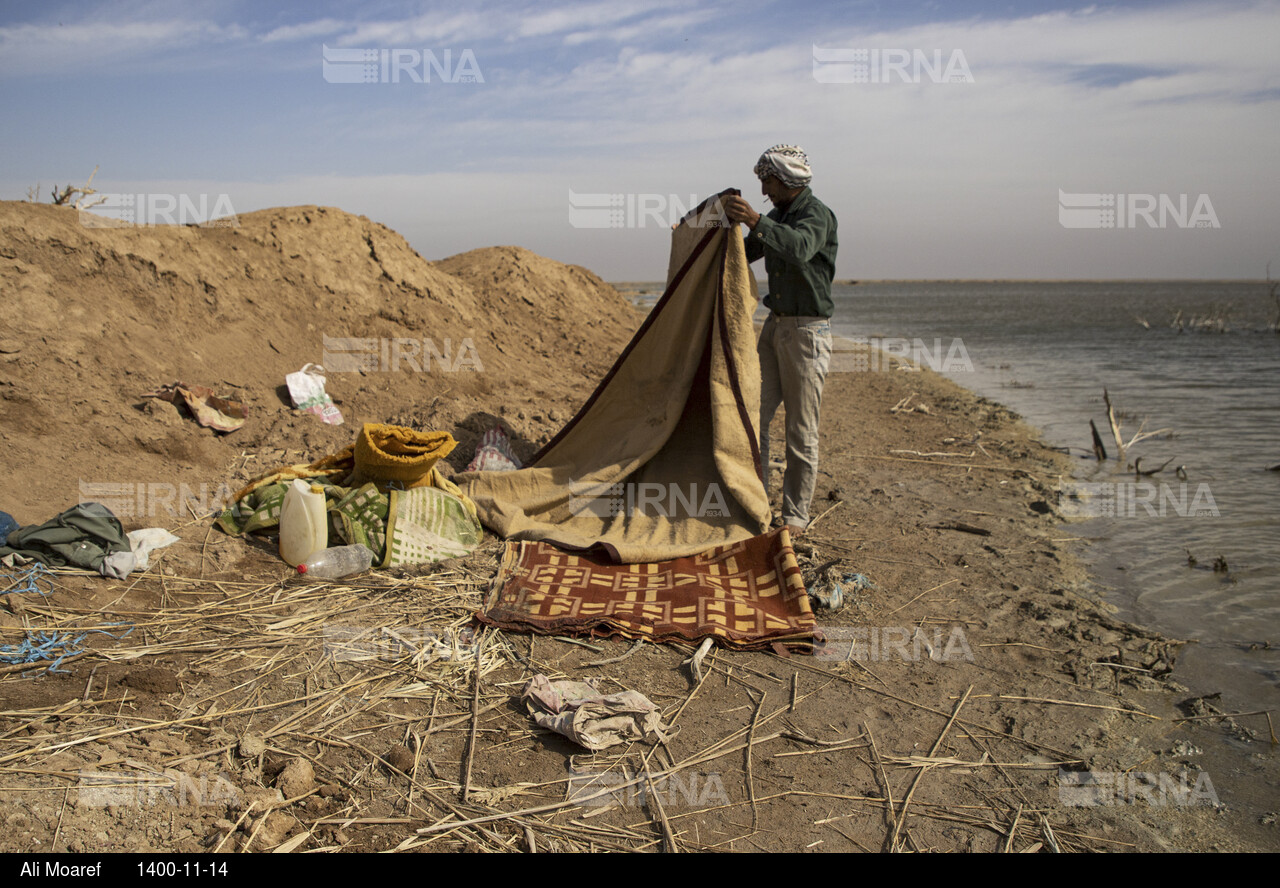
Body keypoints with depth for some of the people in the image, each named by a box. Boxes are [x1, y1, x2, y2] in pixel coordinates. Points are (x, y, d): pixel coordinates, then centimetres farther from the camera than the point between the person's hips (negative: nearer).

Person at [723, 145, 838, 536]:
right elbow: (741, 255, 25)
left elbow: (799, 248, -37)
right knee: (753, 415, 5)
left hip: (808, 331, -8)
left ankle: (795, 516, 8)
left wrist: (756, 222, -49)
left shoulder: (817, 215, -14)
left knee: (801, 430, -2)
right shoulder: (776, 217, 12)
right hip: (775, 326, 8)